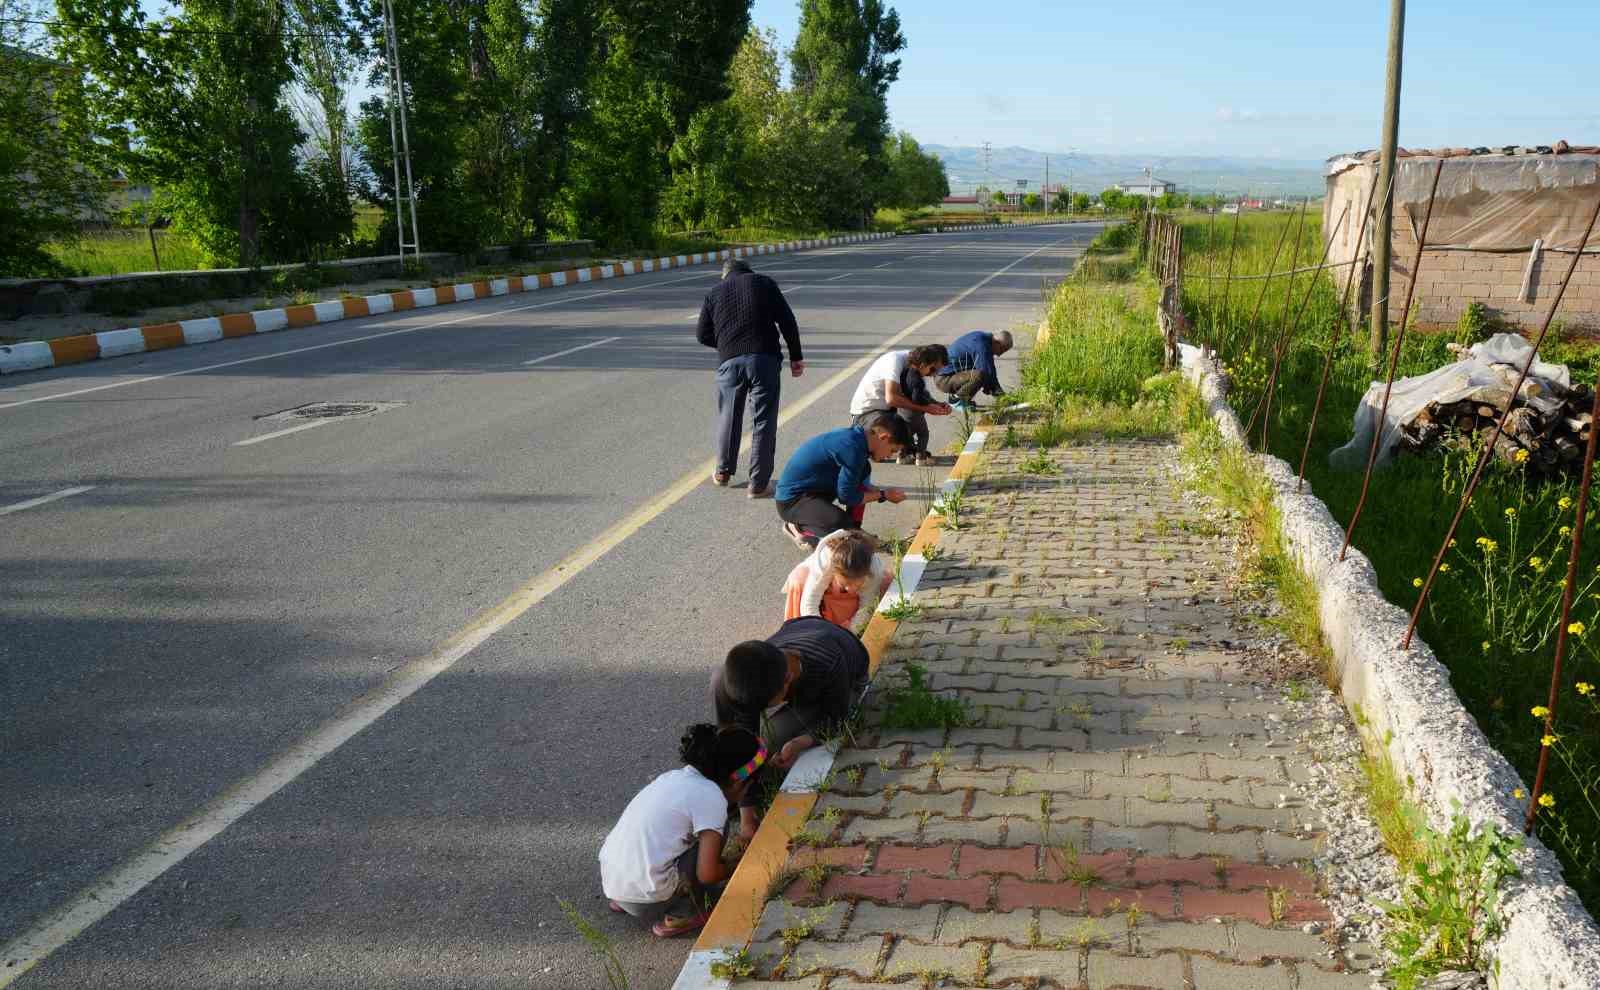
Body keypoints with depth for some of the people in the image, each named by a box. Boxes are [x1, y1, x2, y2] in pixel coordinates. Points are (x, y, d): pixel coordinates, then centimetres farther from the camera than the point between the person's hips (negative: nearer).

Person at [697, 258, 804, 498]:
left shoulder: (714, 294, 15)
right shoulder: (764, 283, 11)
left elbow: (703, 335, 13)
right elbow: (787, 321, 4)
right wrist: (796, 356, 6)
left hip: (729, 361, 2)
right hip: (765, 359, -2)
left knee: (728, 417, 20)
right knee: (763, 421, 3)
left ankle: (723, 472, 33)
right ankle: (758, 484, 3)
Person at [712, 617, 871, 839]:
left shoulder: (829, 665, -46)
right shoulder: (753, 680, -34)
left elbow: (837, 719, -25)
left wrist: (800, 743, -44)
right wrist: (746, 813, -26)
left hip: (847, 678, -3)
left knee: (779, 730, -27)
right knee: (720, 680, -20)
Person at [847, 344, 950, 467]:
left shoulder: (914, 363, 1)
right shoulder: (895, 360, -21)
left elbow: (923, 398, 8)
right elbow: (891, 398, -31)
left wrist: (939, 406, -13)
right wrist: (925, 408, -28)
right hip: (865, 413, -8)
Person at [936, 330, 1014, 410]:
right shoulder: (982, 345, -21)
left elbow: (990, 370, 18)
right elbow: (987, 373, -21)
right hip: (944, 379, -10)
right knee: (979, 375, -31)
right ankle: (956, 399, -9)